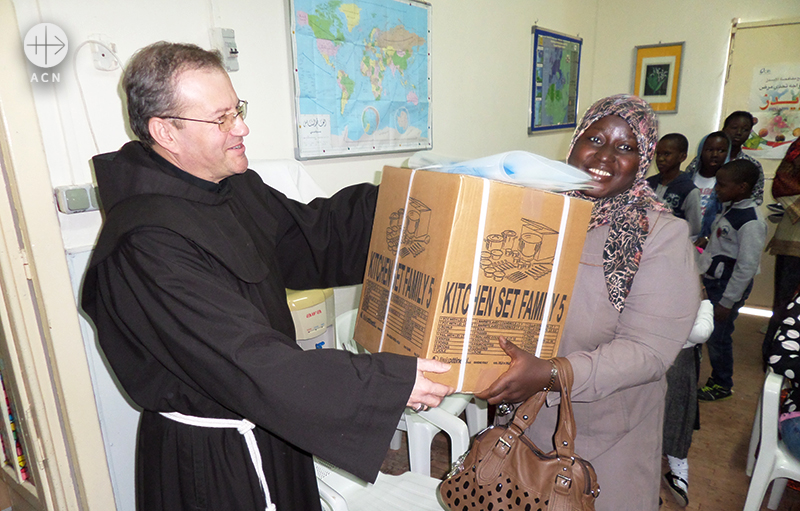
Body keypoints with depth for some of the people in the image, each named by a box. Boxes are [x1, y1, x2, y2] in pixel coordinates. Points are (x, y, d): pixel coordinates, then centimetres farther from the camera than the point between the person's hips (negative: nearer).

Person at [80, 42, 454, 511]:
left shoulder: (237, 190, -1)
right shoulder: (149, 246, -29)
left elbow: (314, 236, 8)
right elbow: (249, 365, -33)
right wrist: (389, 383, -31)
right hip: (210, 461, -7)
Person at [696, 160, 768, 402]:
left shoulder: (751, 223, -21)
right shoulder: (729, 208, 5)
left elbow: (747, 268, -20)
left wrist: (727, 302, -16)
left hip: (729, 286, -8)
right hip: (713, 281, 8)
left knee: (717, 336, 3)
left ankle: (722, 385, 23)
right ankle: (718, 375, 33)